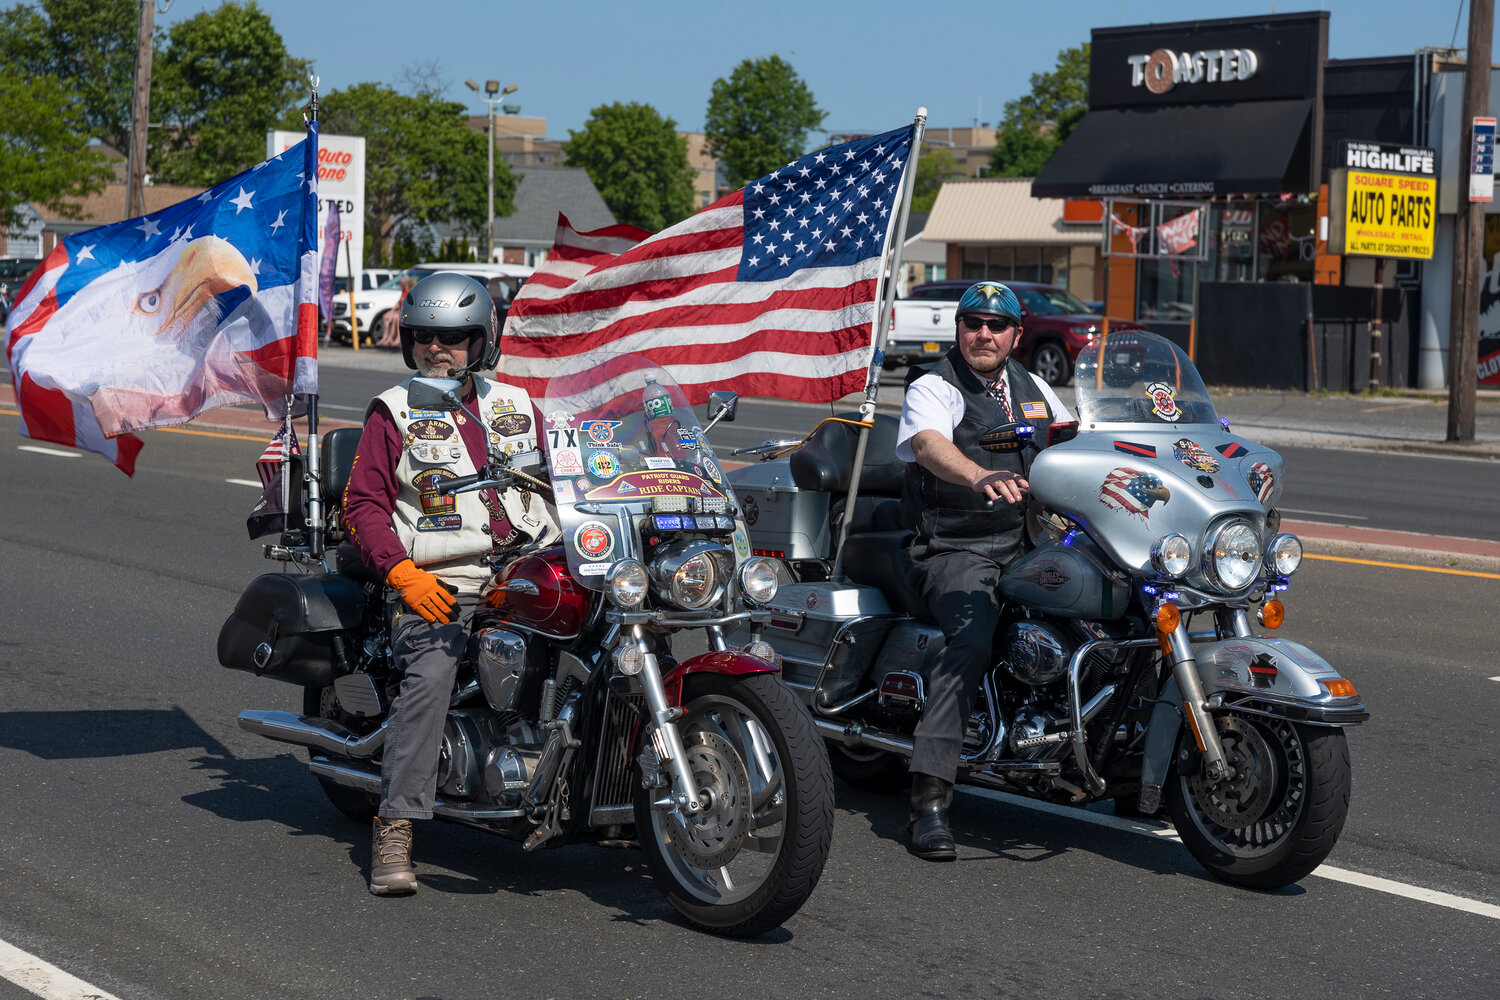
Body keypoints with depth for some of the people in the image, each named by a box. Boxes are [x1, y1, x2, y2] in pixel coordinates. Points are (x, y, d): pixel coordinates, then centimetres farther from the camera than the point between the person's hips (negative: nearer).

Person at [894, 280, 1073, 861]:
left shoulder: (1032, 388, 20)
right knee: (971, 639, -31)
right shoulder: (932, 387, -2)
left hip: (1027, 546, 7)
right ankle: (929, 799, -35)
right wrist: (981, 476, -44)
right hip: (956, 551, -6)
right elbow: (931, 444, -23)